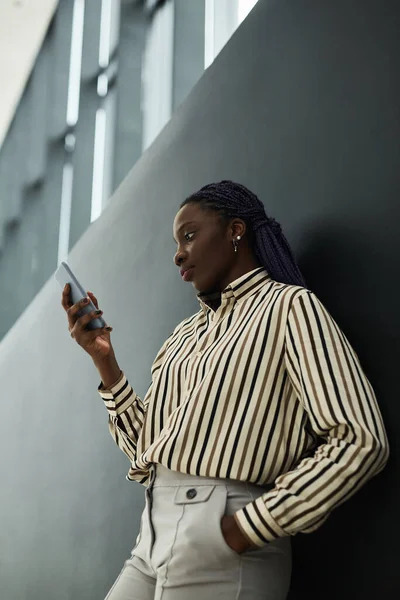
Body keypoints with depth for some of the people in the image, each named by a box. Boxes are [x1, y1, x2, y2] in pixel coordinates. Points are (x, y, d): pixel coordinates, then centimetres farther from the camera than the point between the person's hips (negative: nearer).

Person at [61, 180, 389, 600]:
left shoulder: (289, 305, -3)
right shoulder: (185, 334, 17)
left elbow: (360, 442, -13)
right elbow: (145, 449, 14)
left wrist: (241, 531, -16)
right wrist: (103, 359, 5)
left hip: (222, 551, -6)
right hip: (153, 541, 6)